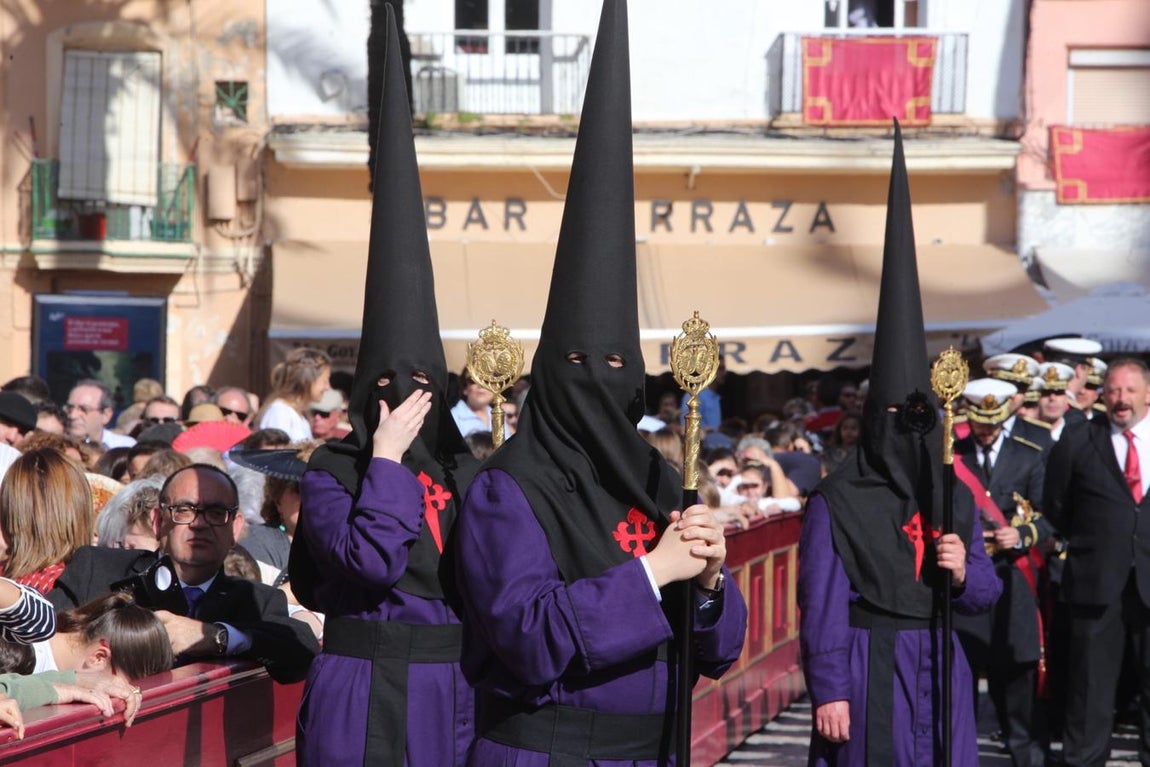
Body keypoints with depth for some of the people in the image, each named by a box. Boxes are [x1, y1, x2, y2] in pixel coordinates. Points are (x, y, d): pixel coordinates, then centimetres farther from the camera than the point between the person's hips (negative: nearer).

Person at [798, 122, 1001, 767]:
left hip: (939, 670, 4)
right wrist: (829, 690, -12)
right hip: (867, 668, -4)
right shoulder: (838, 500, -5)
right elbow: (822, 601, -7)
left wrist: (964, 572, -9)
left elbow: (986, 594, 13)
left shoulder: (954, 498, 9)